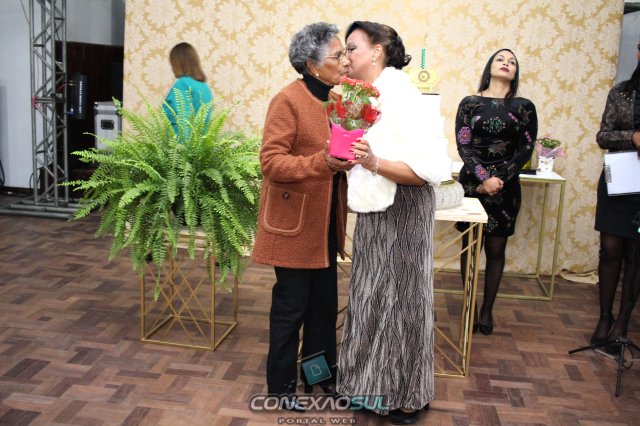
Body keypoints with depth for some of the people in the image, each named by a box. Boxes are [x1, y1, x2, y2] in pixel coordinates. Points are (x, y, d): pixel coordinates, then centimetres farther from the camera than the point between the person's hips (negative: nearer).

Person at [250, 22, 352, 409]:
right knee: (291, 304, 4)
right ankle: (282, 383, 22)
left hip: (327, 221, 8)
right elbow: (272, 161, -19)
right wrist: (322, 162, -30)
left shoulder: (335, 99, 10)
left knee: (325, 303, 16)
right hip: (294, 221, -7)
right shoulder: (288, 100, -14)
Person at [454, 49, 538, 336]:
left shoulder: (524, 107, 4)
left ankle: (487, 309, 20)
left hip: (505, 188, 1)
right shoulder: (470, 103, 2)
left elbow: (525, 150, -1)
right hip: (471, 184, 0)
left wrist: (498, 180, -11)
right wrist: (484, 178, -17)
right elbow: (463, 145, -5)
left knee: (496, 250, 7)